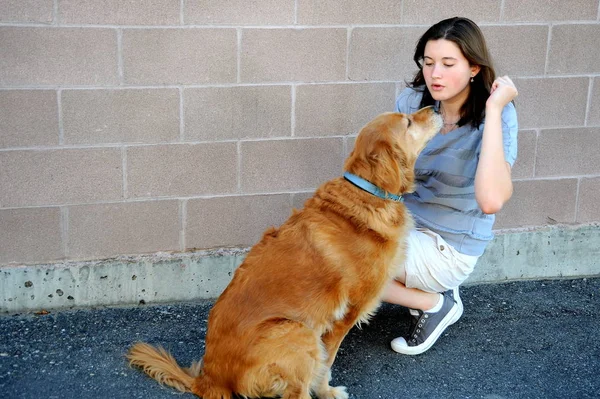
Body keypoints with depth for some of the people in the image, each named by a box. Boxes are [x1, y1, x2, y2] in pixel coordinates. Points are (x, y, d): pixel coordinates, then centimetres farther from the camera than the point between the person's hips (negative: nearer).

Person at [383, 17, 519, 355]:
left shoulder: (496, 117, -20)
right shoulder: (412, 100, -6)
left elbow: (491, 200, -37)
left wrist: (494, 110, -34)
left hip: (450, 247, -6)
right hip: (403, 222, 6)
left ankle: (434, 303, 3)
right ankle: (433, 292, 5)